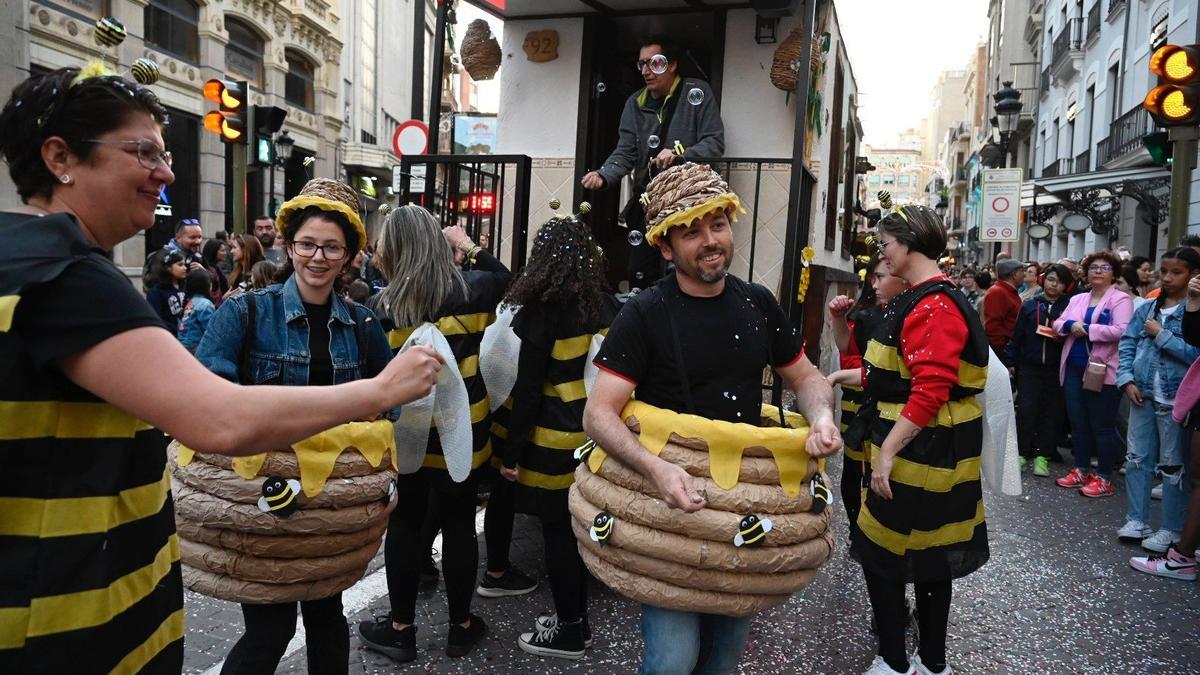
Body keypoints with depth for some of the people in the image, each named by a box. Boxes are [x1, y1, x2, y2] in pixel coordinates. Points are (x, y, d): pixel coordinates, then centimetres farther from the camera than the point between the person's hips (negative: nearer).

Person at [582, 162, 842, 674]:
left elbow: (805, 376, 12)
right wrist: (655, 469, -35)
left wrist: (821, 416, -11)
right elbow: (598, 414, -18)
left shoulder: (758, 304, 1)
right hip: (670, 497, -4)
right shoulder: (644, 315, -14)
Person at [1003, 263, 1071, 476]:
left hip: (1056, 368, 0)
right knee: (1026, 409, -4)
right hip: (1029, 366, 0)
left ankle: (1042, 455, 12)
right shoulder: (1030, 305, 6)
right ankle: (1022, 452, 7)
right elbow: (1017, 335, 7)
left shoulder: (1069, 306, 4)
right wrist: (1010, 361, 4)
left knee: (1052, 411, 4)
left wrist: (1064, 337, -14)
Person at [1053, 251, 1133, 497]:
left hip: (1103, 371, -6)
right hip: (1075, 368, 6)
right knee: (1077, 422, 12)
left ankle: (1104, 479, 10)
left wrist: (1087, 329, -17)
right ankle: (1081, 470, 24)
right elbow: (1058, 324, 11)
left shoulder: (1120, 299, -5)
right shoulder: (1077, 299, 16)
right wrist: (1071, 325, -10)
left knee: (1102, 426, 0)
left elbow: (1121, 330, -18)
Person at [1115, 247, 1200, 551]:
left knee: (1172, 465, 5)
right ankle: (1136, 520, 23)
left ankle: (1172, 529, 16)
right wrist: (1127, 380, -5)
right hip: (1143, 393, 5)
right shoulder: (1147, 308, 7)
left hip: (1175, 398, -5)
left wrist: (1161, 335, -14)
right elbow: (1127, 345, 6)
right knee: (1137, 458, 11)